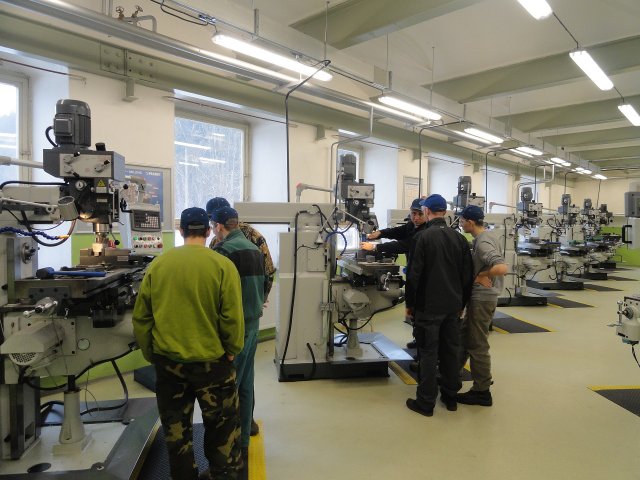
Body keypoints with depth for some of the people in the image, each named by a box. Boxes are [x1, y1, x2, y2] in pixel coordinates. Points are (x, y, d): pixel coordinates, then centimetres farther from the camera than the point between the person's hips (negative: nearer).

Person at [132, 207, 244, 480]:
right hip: (211, 361, -3)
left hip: (168, 361, 3)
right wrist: (233, 350, 3)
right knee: (221, 428, 15)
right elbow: (232, 317, -13)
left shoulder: (158, 264, -3)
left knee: (176, 430, 18)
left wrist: (150, 354, 14)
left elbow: (141, 317, 2)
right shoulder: (222, 265, -13)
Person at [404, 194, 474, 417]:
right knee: (451, 351, 15)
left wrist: (410, 303, -3)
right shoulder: (459, 238, 4)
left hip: (428, 306, -5)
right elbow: (467, 275, 8)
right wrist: (462, 302, 17)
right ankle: (450, 396, 27)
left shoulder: (423, 237, -13)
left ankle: (426, 402, 11)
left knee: (428, 353, 2)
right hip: (453, 306, 5)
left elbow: (414, 274, -14)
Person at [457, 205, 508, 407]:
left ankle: (482, 392, 13)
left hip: (482, 299, -10)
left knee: (477, 345, 1)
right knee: (464, 335, 20)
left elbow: (501, 268, -33)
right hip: (480, 297, 10)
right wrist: (481, 275, 4)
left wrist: (480, 275, -20)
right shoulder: (487, 237, 9)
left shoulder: (482, 242, -21)